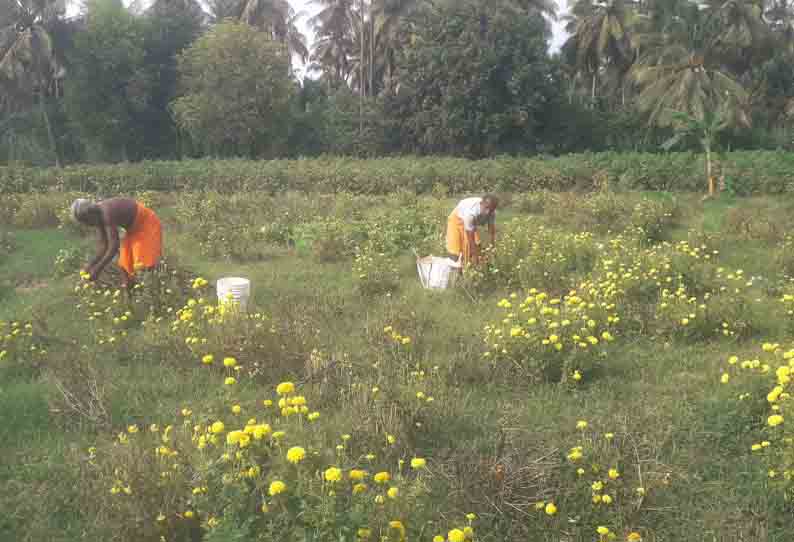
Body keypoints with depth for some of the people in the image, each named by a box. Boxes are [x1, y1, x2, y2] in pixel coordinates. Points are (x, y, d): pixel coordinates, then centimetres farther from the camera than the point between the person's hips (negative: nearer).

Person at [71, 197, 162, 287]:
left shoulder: (107, 213, -31)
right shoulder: (99, 216, -3)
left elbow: (114, 245, -35)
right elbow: (103, 245, 2)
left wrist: (98, 269, -31)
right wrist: (92, 264, -5)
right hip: (134, 228, 10)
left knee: (144, 263, -14)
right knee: (125, 260, 10)